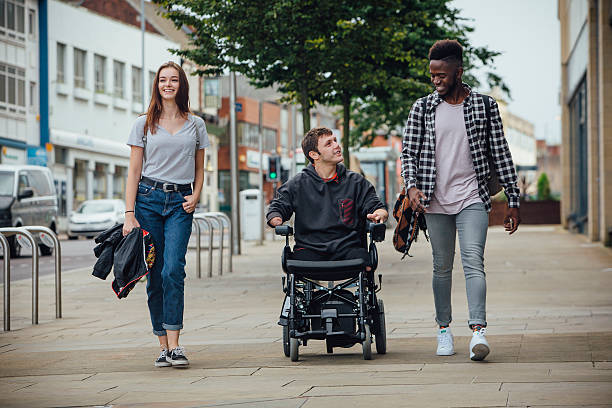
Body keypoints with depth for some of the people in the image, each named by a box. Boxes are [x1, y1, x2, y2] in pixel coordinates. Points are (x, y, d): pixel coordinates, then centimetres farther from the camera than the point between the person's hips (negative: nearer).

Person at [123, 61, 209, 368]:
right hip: (148, 197, 0)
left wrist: (196, 195, 0)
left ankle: (174, 345, -18)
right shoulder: (144, 124, 8)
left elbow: (199, 169, 19)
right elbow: (134, 171, 5)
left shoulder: (195, 125, 12)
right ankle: (163, 346, 7)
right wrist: (129, 213, -4)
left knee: (173, 270, -16)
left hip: (180, 203, 0)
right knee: (154, 275, 0)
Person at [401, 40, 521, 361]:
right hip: (436, 202, 2)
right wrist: (412, 185, -14)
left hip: (472, 199, -2)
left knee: (473, 262, -16)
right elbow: (409, 151, 5)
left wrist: (513, 201, 4)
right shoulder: (422, 109, 6)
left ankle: (478, 331, -26)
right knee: (442, 267, 8)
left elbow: (501, 154, 6)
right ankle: (444, 329, 21)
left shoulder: (485, 106, 4)